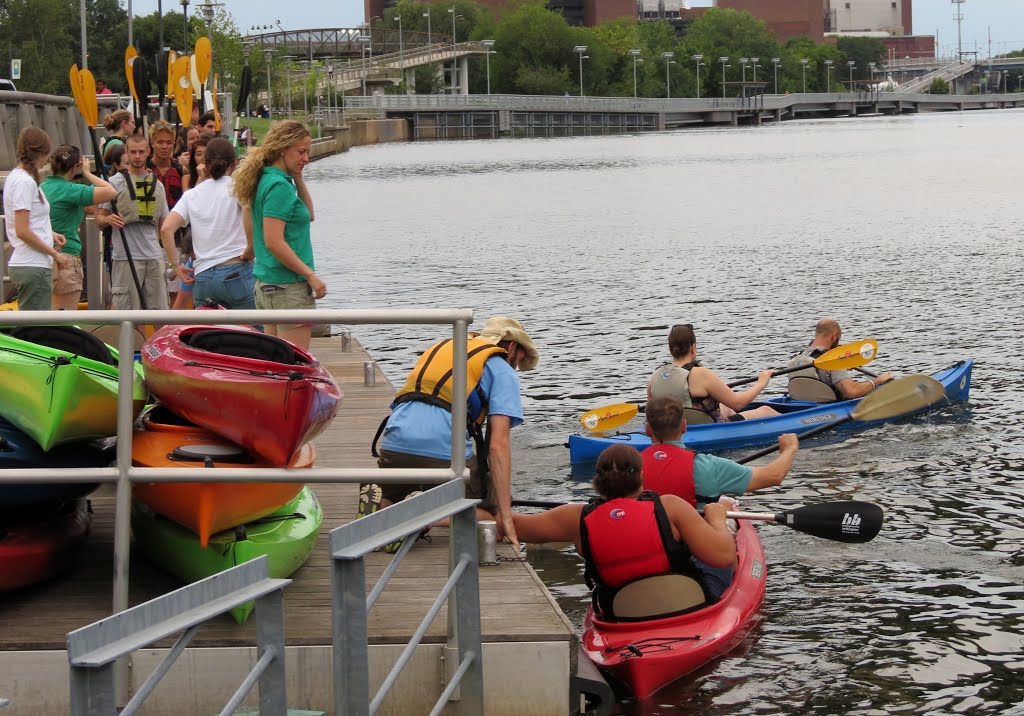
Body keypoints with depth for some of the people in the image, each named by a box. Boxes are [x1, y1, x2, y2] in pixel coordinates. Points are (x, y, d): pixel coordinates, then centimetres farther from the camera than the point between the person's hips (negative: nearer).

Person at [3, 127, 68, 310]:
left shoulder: (15, 177, 14)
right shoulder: (25, 182, -15)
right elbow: (22, 232, -20)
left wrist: (50, 235, 11)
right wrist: (54, 253, -13)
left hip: (25, 265, 10)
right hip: (33, 267, -10)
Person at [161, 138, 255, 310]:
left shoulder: (191, 195, 13)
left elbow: (166, 229, 1)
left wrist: (176, 265, 7)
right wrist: (250, 250, -10)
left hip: (203, 276, 4)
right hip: (238, 272, -4)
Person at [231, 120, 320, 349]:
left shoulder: (266, 179, 13)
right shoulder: (279, 186, -16)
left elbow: (308, 214, 22)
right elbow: (274, 242, -22)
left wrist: (298, 178, 11)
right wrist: (310, 275, -17)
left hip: (265, 283, 10)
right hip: (288, 286, -10)